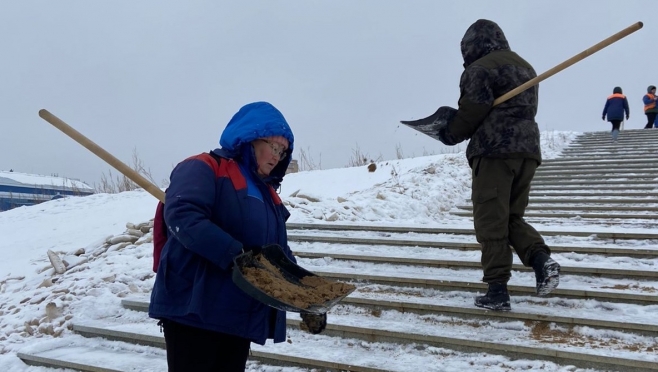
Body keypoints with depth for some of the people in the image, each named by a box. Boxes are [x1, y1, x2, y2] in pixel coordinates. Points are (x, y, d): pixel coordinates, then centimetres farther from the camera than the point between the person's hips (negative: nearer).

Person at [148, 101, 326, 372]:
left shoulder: (267, 192, 19)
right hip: (193, 310, -8)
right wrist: (235, 255, -31)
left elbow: (281, 253, 20)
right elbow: (182, 215, -24)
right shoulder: (203, 169, -6)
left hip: (240, 316, 8)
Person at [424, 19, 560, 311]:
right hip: (528, 149, 8)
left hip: (494, 150, -8)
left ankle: (497, 290, -4)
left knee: (491, 221, -3)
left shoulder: (481, 68, -3)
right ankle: (541, 257, -9)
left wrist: (450, 132, 9)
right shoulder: (525, 68, 23)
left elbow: (470, 114, -11)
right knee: (512, 217, 15)